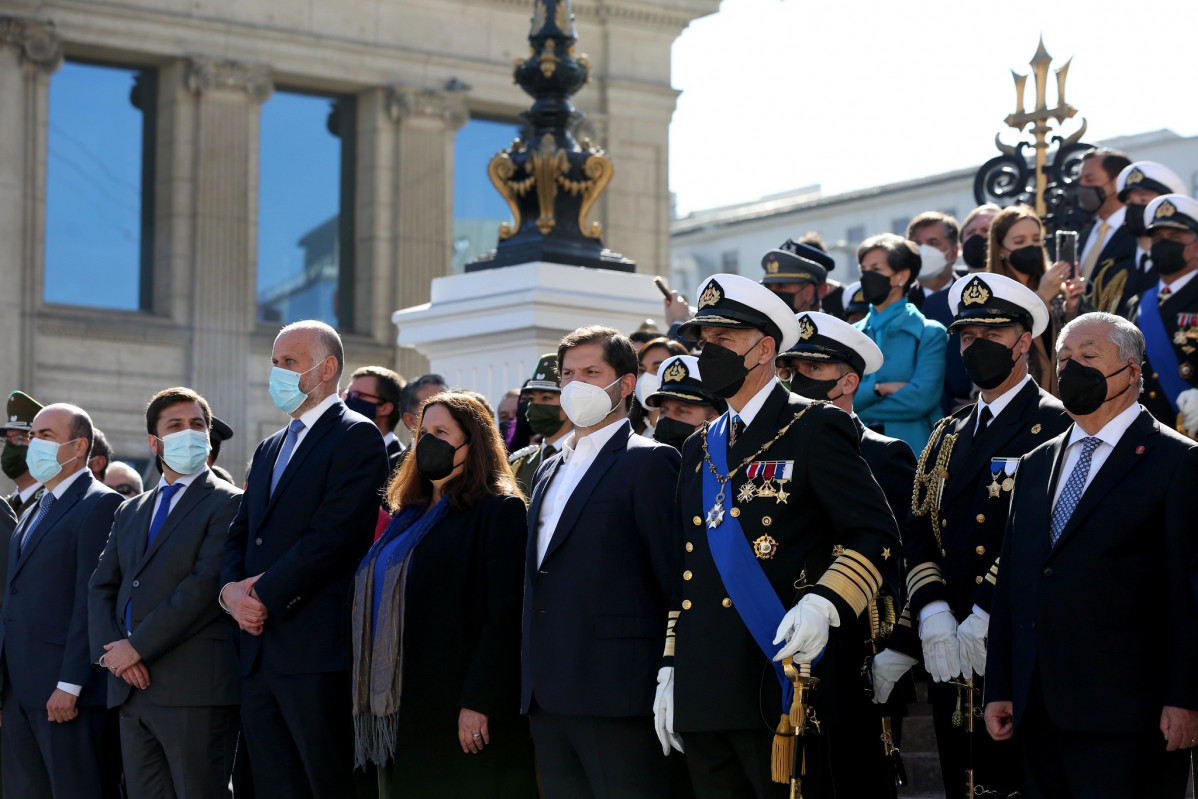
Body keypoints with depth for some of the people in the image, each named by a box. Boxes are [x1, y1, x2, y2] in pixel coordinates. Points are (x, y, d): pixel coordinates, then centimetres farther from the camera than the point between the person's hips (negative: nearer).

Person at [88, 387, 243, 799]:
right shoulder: (130, 512, 22)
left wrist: (137, 647, -13)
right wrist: (112, 649, -4)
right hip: (131, 687, 7)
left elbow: (206, 584, -13)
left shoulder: (228, 503, -2)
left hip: (195, 688, -7)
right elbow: (101, 587, 16)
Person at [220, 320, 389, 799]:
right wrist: (232, 589, -3)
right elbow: (240, 536, 19)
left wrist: (265, 595, -13)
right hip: (259, 652, 8)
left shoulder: (356, 436, -4)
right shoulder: (270, 450, 23)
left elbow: (332, 535, -14)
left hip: (317, 652, -8)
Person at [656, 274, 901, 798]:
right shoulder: (698, 450, 20)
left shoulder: (816, 428, -1)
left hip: (786, 691, -7)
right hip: (703, 696, 7)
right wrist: (670, 669, 18)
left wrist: (824, 604, -25)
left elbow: (875, 535, -10)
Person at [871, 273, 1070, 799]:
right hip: (948, 655, 7)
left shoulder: (1055, 428, -4)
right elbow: (918, 532, 11)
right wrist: (931, 615, -6)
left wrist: (984, 620, -19)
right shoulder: (948, 435, 19)